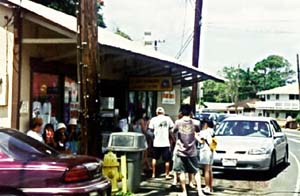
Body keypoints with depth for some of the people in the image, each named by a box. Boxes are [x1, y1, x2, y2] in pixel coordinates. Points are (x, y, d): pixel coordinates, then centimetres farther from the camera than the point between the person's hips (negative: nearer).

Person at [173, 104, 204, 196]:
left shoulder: (178, 122, -8)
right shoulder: (194, 122, -4)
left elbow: (173, 131, 6)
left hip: (181, 151, -1)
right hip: (192, 151, 2)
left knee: (182, 172, 6)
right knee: (196, 171, 9)